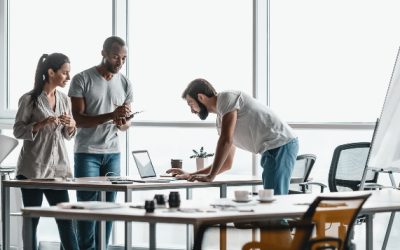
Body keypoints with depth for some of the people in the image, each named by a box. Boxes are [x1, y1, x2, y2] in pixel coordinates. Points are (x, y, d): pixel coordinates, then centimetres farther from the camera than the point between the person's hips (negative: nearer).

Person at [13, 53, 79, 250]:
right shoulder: (29, 99, -7)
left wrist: (71, 126, -6)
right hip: (32, 168, -5)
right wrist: (42, 124, -20)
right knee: (31, 219, 2)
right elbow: (18, 131, -7)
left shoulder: (64, 99, 10)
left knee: (65, 218, 0)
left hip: (58, 167, 5)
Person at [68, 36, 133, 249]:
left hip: (112, 153, 4)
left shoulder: (125, 84, 9)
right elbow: (78, 119, -11)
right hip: (87, 152, -4)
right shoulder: (82, 80, -5)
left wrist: (122, 123, -12)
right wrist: (111, 115, -23)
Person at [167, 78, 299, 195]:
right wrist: (190, 175, 21)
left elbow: (226, 141, -18)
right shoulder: (221, 120, 21)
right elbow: (226, 163, 25)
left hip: (280, 145, -10)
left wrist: (210, 176, -13)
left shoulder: (226, 97, -7)